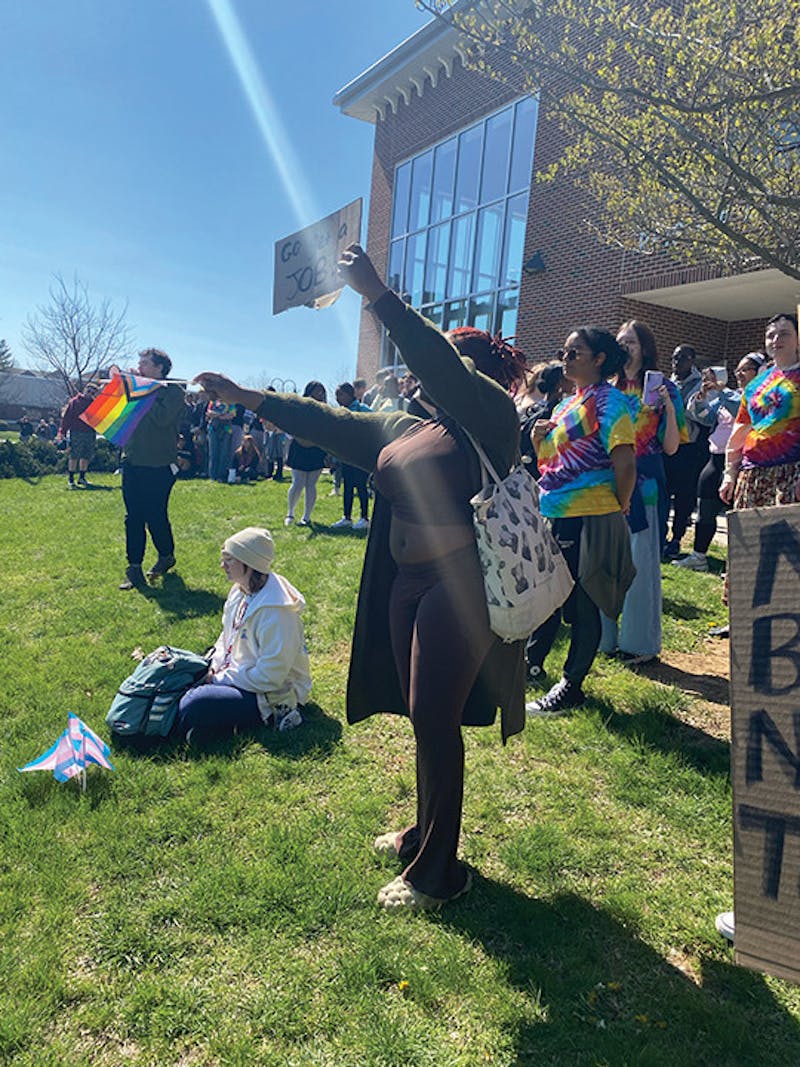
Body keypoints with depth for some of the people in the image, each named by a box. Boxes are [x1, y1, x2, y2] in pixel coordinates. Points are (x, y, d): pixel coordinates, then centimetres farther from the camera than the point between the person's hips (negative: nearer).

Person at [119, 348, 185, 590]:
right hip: (132, 462, 6)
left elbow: (162, 418, -20)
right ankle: (134, 570, 9)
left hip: (158, 466, -6)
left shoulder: (173, 391, -5)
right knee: (133, 518, 4)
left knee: (156, 517, 0)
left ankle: (166, 556, 26)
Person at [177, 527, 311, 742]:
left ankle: (269, 716, -9)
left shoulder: (275, 611, -26)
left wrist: (221, 679, -16)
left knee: (193, 709, -25)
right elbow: (227, 637, 18)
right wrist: (214, 667, -1)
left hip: (274, 692, -9)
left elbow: (270, 676, -25)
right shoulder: (240, 592, 3)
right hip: (238, 673, 9)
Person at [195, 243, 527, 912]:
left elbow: (438, 364, -24)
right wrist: (247, 397, 13)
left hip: (461, 585, -8)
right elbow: (328, 423, 15)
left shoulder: (490, 416, -6)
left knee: (434, 720, -3)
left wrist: (377, 294, -24)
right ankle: (423, 834, 34)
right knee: (425, 717, 16)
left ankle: (439, 871, 13)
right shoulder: (403, 428, 16)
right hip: (407, 582, 8)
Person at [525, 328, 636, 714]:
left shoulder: (608, 401, -10)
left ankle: (571, 686, 14)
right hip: (551, 515, 8)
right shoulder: (565, 404, 16)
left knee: (582, 603, 3)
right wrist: (538, 440, 4)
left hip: (587, 519, -8)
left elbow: (625, 465, -18)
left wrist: (619, 506, -6)